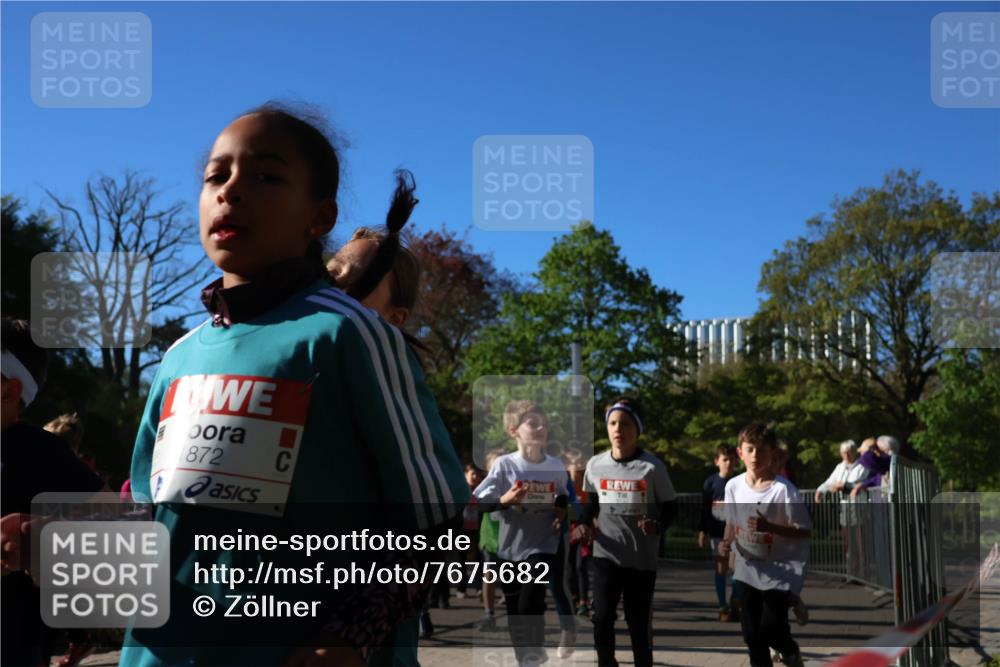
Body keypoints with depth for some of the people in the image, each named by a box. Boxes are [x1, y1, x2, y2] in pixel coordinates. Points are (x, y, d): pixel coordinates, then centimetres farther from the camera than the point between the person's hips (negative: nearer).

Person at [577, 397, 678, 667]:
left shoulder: (652, 467, -11)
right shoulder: (595, 464, 0)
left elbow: (670, 507, -2)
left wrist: (658, 525, -22)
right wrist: (585, 524, -2)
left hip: (642, 558, -2)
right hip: (605, 554, 2)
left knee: (639, 622, 7)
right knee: (602, 618, -2)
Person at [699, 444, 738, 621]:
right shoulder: (711, 482, -1)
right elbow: (704, 509, 2)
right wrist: (702, 531, -1)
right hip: (717, 531, 0)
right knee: (721, 568, 5)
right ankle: (723, 607, 11)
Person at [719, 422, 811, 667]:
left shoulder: (783, 489, -19)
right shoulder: (733, 486, -4)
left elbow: (805, 531, -16)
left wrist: (769, 526, -28)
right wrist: (727, 542, -9)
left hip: (780, 570, -5)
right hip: (748, 569, 5)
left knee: (770, 628, -6)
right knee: (751, 631, 7)